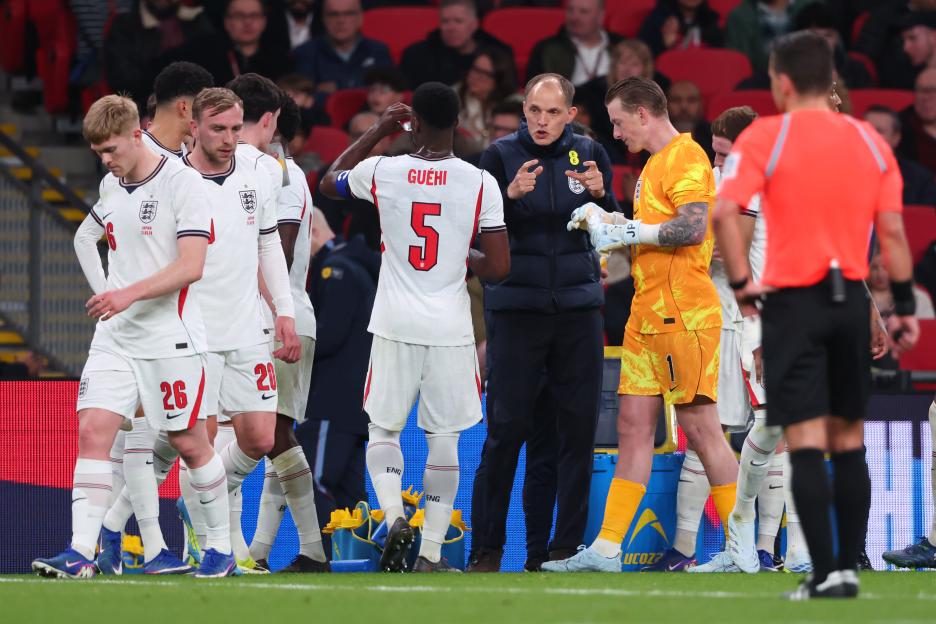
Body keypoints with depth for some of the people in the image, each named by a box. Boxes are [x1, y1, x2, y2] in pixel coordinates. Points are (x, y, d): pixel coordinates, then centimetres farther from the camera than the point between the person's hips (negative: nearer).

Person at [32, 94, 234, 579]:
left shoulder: (180, 183, -11)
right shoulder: (111, 186, 10)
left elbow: (191, 265, -19)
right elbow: (85, 238, 30)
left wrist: (130, 294, -26)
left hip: (170, 338, -6)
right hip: (114, 336, 6)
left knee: (190, 443, 2)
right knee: (92, 431, -8)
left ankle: (221, 547, 18)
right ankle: (81, 552, -13)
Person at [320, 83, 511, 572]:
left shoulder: (382, 172, -4)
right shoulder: (480, 183, -7)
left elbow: (329, 181, 20)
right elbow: (497, 269, -7)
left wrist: (378, 131, 25)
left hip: (395, 325, 0)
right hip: (450, 329, 0)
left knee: (383, 429, 13)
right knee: (443, 439, 7)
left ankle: (394, 516, -11)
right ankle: (431, 553, 6)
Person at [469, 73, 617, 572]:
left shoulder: (589, 154, 5)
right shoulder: (501, 156, -2)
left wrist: (600, 194, -13)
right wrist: (510, 196, -22)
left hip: (577, 307, 3)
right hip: (515, 306, -3)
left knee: (579, 427, 2)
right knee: (506, 428, -3)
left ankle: (568, 544, 9)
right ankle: (487, 546, 2)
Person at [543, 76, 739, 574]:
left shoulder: (685, 156, -10)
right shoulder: (656, 164, 20)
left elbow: (692, 229, -21)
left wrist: (627, 231, -13)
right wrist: (606, 220, 13)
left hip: (682, 316, -10)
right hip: (647, 317, 10)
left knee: (700, 427, -7)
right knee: (634, 427, 7)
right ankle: (606, 550, 6)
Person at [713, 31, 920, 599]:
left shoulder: (765, 136, -5)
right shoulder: (869, 140, 5)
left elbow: (725, 212, -17)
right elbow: (892, 230, 4)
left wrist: (741, 281, -6)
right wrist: (905, 305, 10)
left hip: (793, 300, -4)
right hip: (852, 299, 4)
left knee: (806, 440, -5)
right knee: (848, 439, 12)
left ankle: (826, 572, -12)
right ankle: (850, 567, 13)